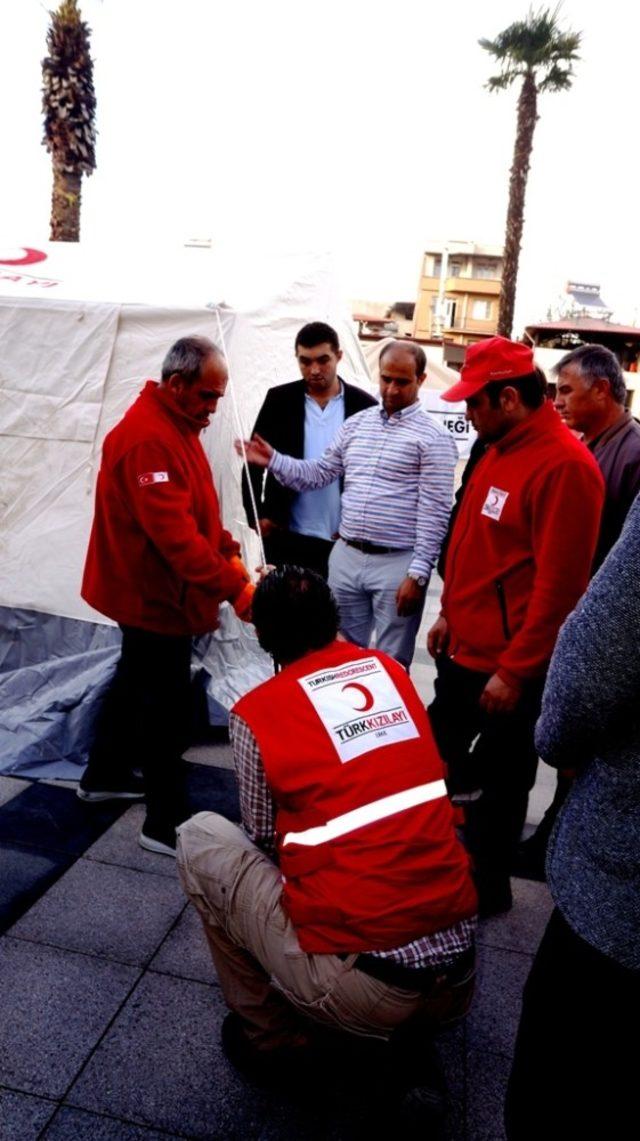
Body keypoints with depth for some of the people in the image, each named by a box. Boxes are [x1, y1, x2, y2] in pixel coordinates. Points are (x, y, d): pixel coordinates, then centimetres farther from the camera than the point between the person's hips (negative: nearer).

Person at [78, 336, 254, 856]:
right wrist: (234, 590, -34)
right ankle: (166, 823, 11)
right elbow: (175, 533, -32)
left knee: (135, 681, 23)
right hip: (155, 597, -11)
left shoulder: (180, 425, 9)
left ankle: (105, 775, 41)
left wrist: (229, 553, 0)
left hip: (150, 593, 11)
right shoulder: (147, 438, -25)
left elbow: (201, 508, 13)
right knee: (167, 706, -2)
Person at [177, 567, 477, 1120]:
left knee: (200, 837, 11)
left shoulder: (255, 712, -4)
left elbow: (264, 840, 8)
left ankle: (268, 1033, 19)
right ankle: (407, 1034, 23)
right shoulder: (390, 670, 9)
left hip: (356, 985, -5)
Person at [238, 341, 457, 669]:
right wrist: (273, 460, 2)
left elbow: (434, 513, -12)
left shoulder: (432, 437, -8)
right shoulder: (356, 424, 11)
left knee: (392, 664, 6)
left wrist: (418, 573, -16)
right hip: (346, 556, 6)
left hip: (397, 563, -5)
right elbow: (319, 473, 16)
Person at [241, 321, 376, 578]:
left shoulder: (363, 406, 0)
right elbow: (254, 461, 6)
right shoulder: (279, 400, 2)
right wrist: (256, 515, -1)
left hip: (343, 540, 0)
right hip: (285, 535, 1)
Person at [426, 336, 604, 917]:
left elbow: (558, 583, -23)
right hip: (464, 649, 9)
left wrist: (515, 670, -19)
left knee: (499, 783, 10)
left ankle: (487, 888, 32)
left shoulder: (564, 465, -21)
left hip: (508, 666, -9)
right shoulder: (500, 450, 8)